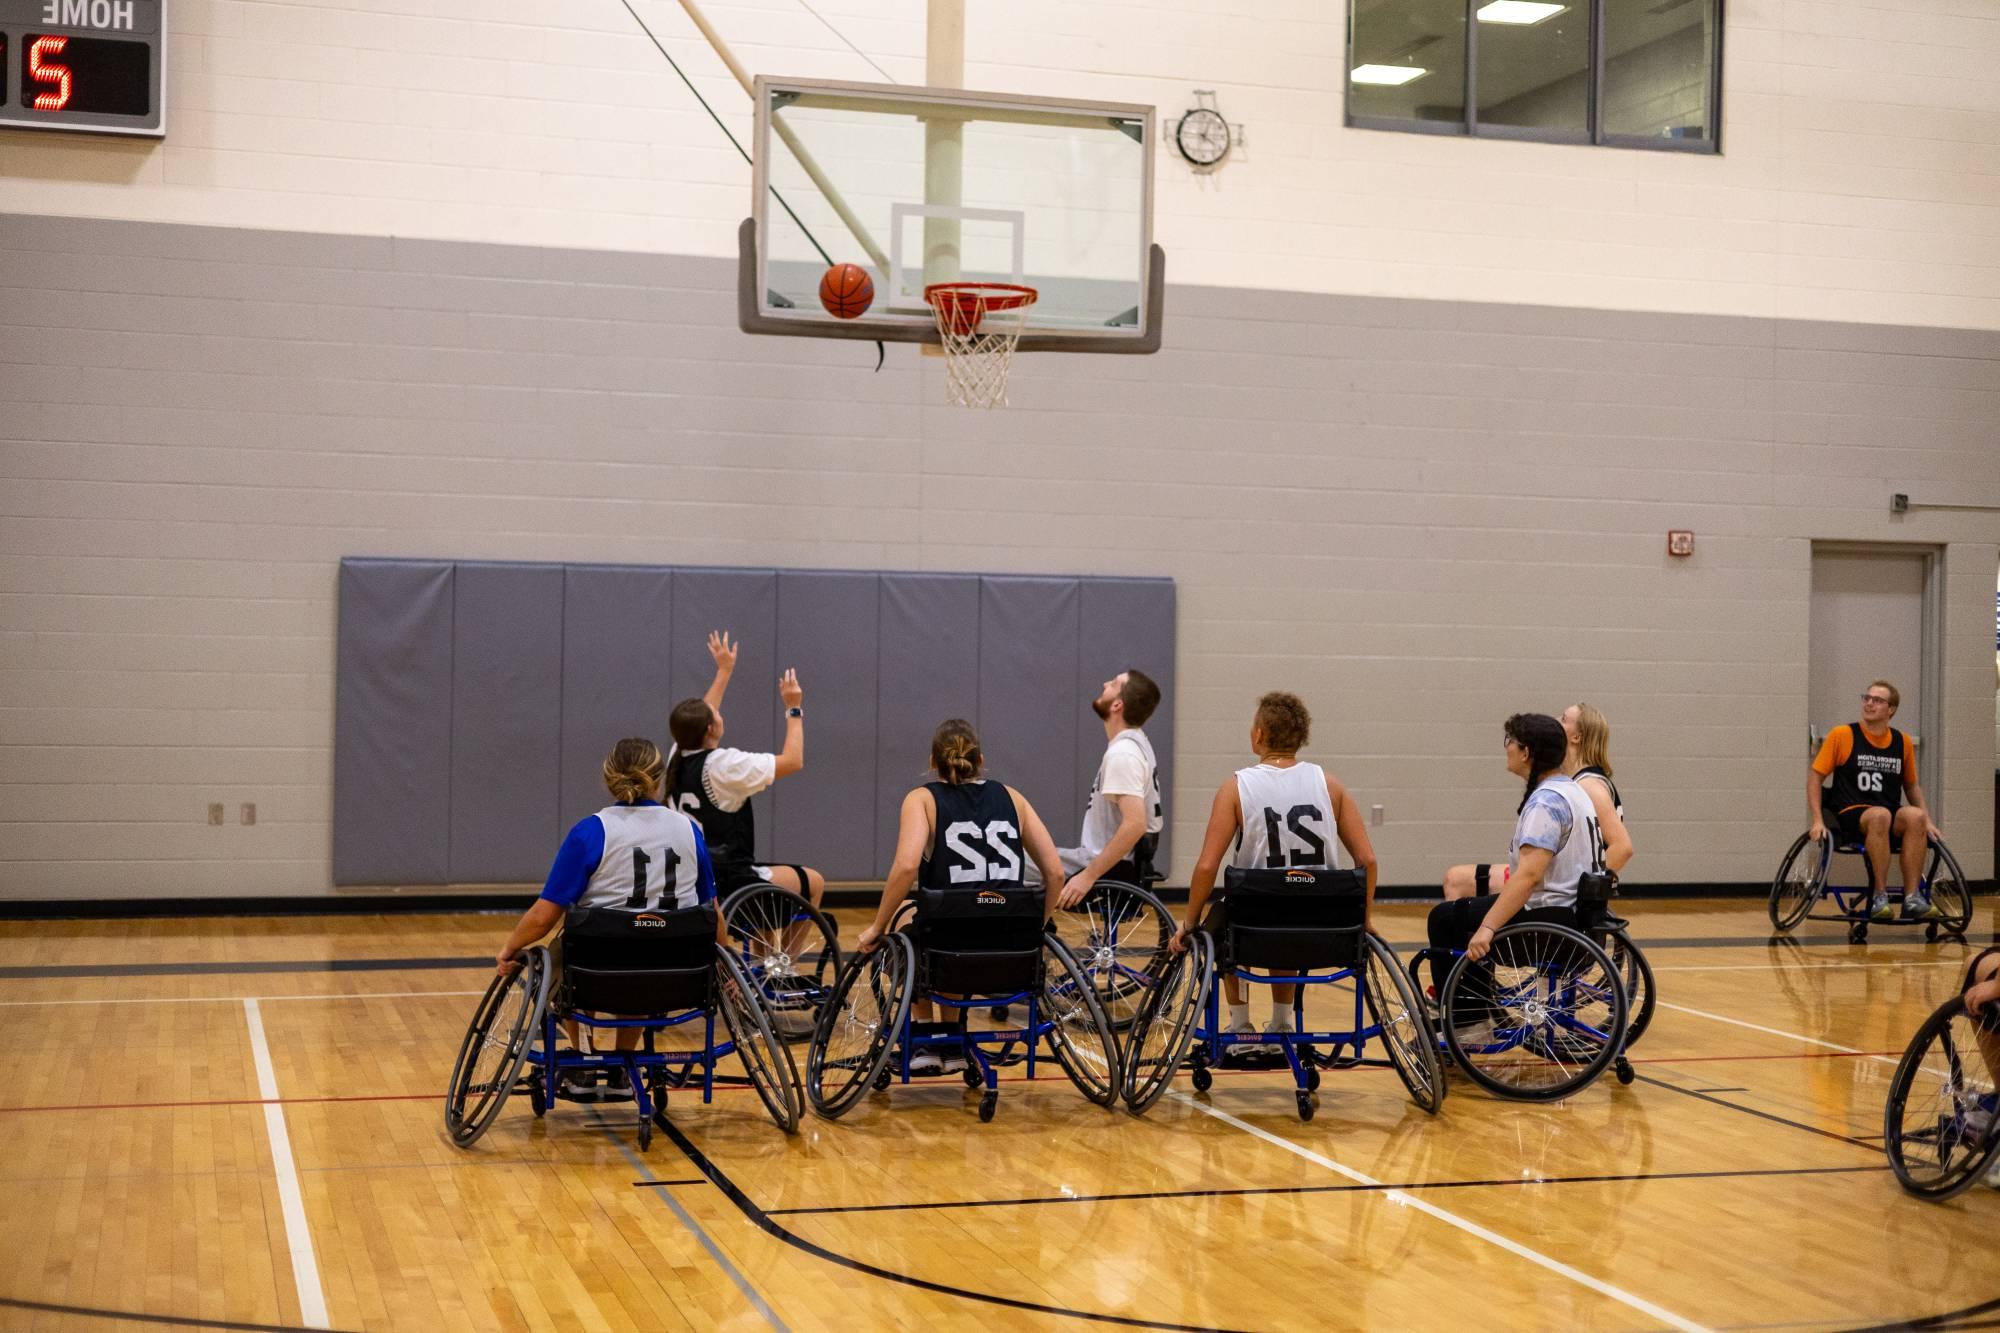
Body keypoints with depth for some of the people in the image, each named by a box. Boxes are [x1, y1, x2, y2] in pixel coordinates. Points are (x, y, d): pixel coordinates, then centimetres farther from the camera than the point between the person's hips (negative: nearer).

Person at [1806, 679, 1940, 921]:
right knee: (1880, 815, -37)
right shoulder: (1842, 735, 0)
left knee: (1915, 816, -31)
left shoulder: (1902, 742, 10)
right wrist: (1817, 821, -7)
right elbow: (1815, 776, 3)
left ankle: (1912, 897, -27)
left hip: (1892, 821, 3)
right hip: (1851, 816, -3)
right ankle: (1880, 896, -28)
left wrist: (1928, 820, 8)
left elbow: (1911, 785, 22)